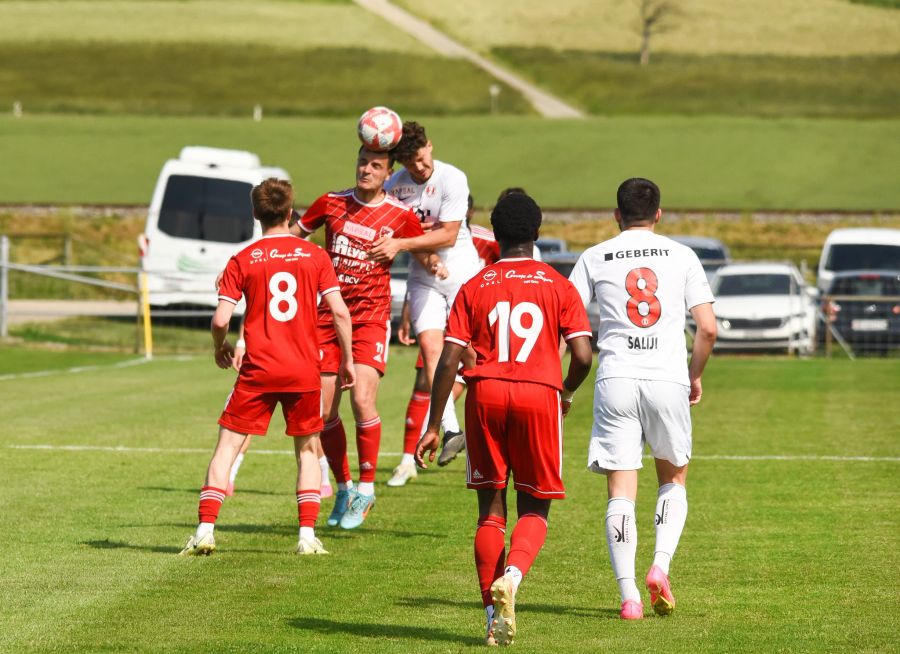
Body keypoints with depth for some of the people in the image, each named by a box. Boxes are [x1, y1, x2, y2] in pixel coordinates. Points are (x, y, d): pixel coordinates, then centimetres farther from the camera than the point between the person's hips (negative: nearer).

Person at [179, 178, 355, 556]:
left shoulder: (242, 260, -1)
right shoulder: (314, 255, 1)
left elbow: (221, 319, -6)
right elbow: (340, 312, -4)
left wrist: (220, 348, 15)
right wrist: (347, 359, 8)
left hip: (258, 369, -1)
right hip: (304, 369, 1)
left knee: (227, 446, 6)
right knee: (307, 450, 15)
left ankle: (205, 530, -3)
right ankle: (308, 535, 4)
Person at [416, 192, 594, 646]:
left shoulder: (474, 288, 8)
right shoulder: (559, 286, 5)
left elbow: (448, 360, 1)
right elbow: (583, 356, -4)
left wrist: (433, 427, 5)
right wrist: (566, 391, 18)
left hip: (485, 392, 1)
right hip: (539, 395, -1)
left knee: (490, 507, 11)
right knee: (534, 508, 10)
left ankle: (494, 617, 8)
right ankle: (511, 575, -20)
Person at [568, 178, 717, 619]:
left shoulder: (595, 258, 6)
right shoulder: (681, 256, 6)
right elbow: (708, 328, 1)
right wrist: (695, 376, 17)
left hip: (616, 382, 0)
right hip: (669, 380, 0)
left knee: (621, 493, 2)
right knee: (673, 479, 19)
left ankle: (628, 595, -6)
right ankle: (660, 565, 0)